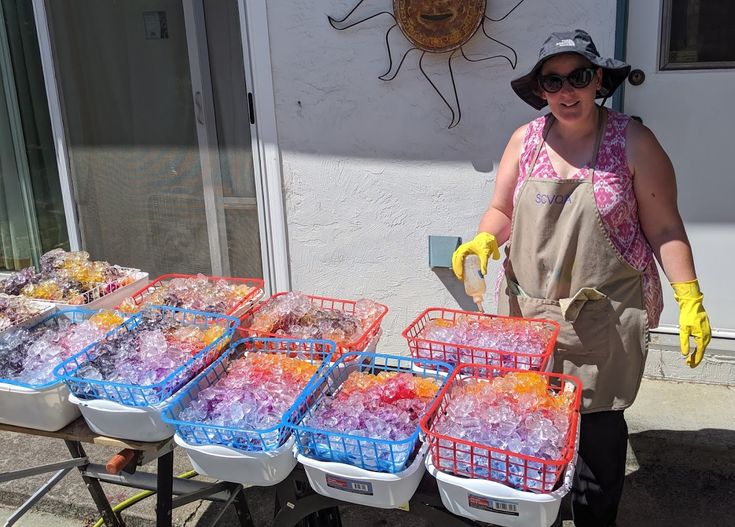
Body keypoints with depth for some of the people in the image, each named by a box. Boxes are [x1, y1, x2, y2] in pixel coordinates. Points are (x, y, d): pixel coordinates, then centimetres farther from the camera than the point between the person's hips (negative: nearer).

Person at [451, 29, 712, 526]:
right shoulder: (525, 140, 4)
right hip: (528, 307, 3)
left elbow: (664, 227, -4)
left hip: (604, 315, -3)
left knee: (599, 424, 4)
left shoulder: (632, 141, -6)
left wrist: (690, 301, -9)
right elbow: (501, 212, 11)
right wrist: (484, 239, -10)